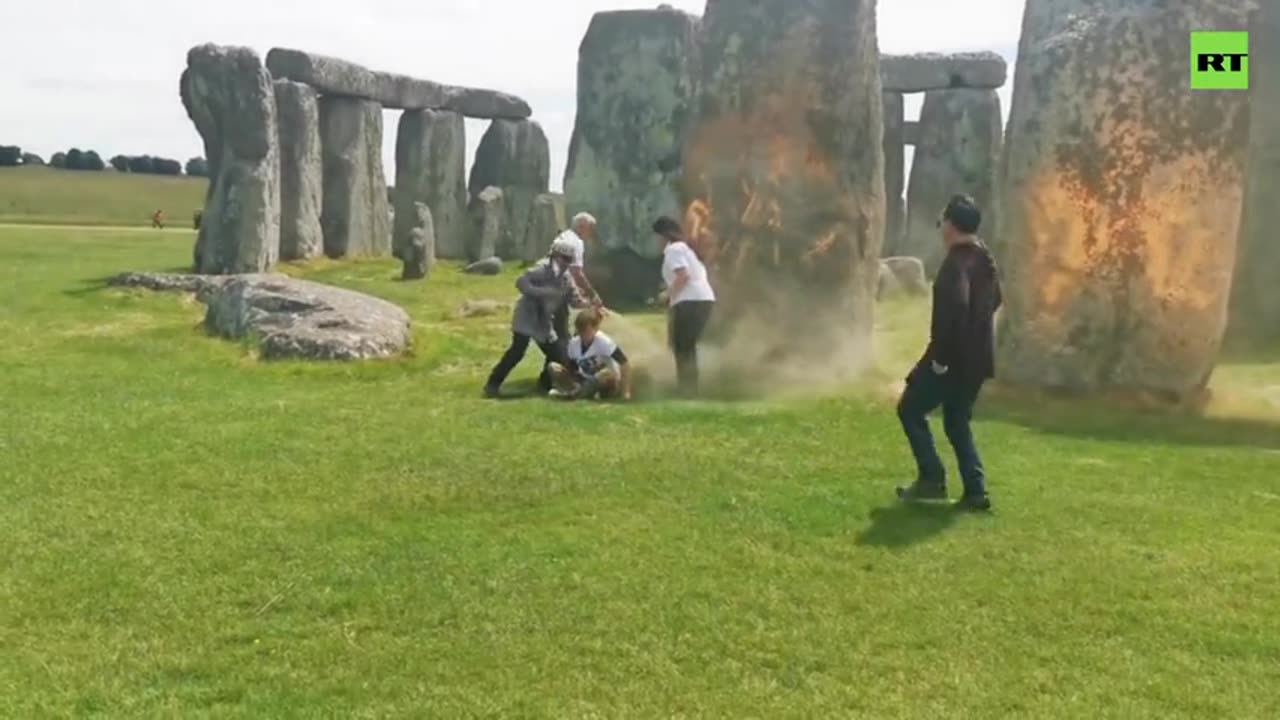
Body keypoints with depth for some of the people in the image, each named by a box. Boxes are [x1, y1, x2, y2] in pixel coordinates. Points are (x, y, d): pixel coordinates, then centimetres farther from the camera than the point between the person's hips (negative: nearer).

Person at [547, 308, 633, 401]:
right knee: (553, 367, -11)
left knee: (608, 373, -41)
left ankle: (574, 394, -25)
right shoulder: (574, 343, -6)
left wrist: (625, 391, -27)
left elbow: (625, 363, -24)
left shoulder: (604, 342, -22)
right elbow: (572, 368, 5)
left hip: (606, 385, -5)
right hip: (586, 381, 5)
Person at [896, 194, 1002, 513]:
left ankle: (932, 478, 4)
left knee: (911, 408, 7)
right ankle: (975, 492, 10)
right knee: (957, 422, 16)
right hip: (977, 356, 9)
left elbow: (954, 307, -30)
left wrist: (940, 355, -24)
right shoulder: (985, 259, 11)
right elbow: (993, 300, 23)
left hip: (954, 356, -9)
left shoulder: (957, 262, -18)